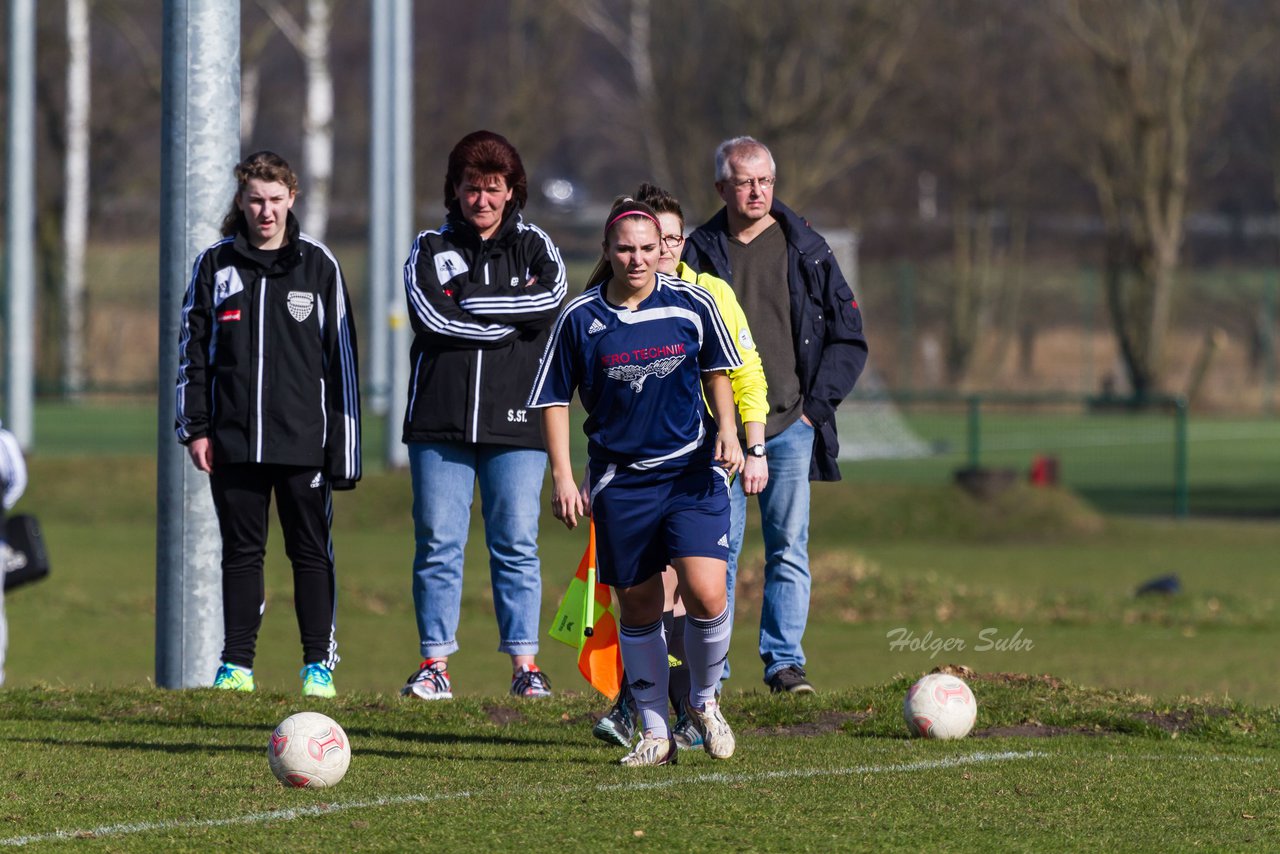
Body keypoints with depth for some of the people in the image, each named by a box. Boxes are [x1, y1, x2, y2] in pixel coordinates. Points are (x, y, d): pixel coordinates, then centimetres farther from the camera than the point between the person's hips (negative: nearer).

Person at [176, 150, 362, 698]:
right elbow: (193, 349, 11)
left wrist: (343, 445, -2)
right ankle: (237, 665, 10)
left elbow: (341, 356, 3)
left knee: (311, 551, 1)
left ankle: (319, 664, 6)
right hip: (233, 441, 2)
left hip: (303, 440, -1)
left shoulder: (318, 265, 3)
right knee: (241, 551, 5)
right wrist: (195, 427, 3)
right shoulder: (215, 265, 8)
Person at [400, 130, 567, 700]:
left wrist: (469, 304, -10)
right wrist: (510, 322, -8)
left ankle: (524, 664, 3)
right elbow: (431, 315, -8)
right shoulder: (431, 249, 10)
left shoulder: (534, 247, 12)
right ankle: (436, 662, 3)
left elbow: (550, 298, -10)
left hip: (514, 419, 0)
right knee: (438, 542, -1)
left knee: (516, 545, -1)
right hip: (440, 419, 0)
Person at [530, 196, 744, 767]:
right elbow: (554, 400, 4)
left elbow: (716, 372, 14)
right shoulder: (580, 319, -4)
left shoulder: (692, 304, -2)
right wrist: (562, 477, -2)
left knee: (705, 593, -15)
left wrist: (726, 431, -1)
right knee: (638, 609, 5)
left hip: (692, 470, 0)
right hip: (620, 479, 0)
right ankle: (655, 733, 19)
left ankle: (704, 700, 11)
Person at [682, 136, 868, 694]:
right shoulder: (700, 253, 6)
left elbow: (848, 336, 10)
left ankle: (784, 660, 3)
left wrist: (818, 403, 1)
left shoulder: (806, 250, 6)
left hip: (791, 425, 0)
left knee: (789, 549, -2)